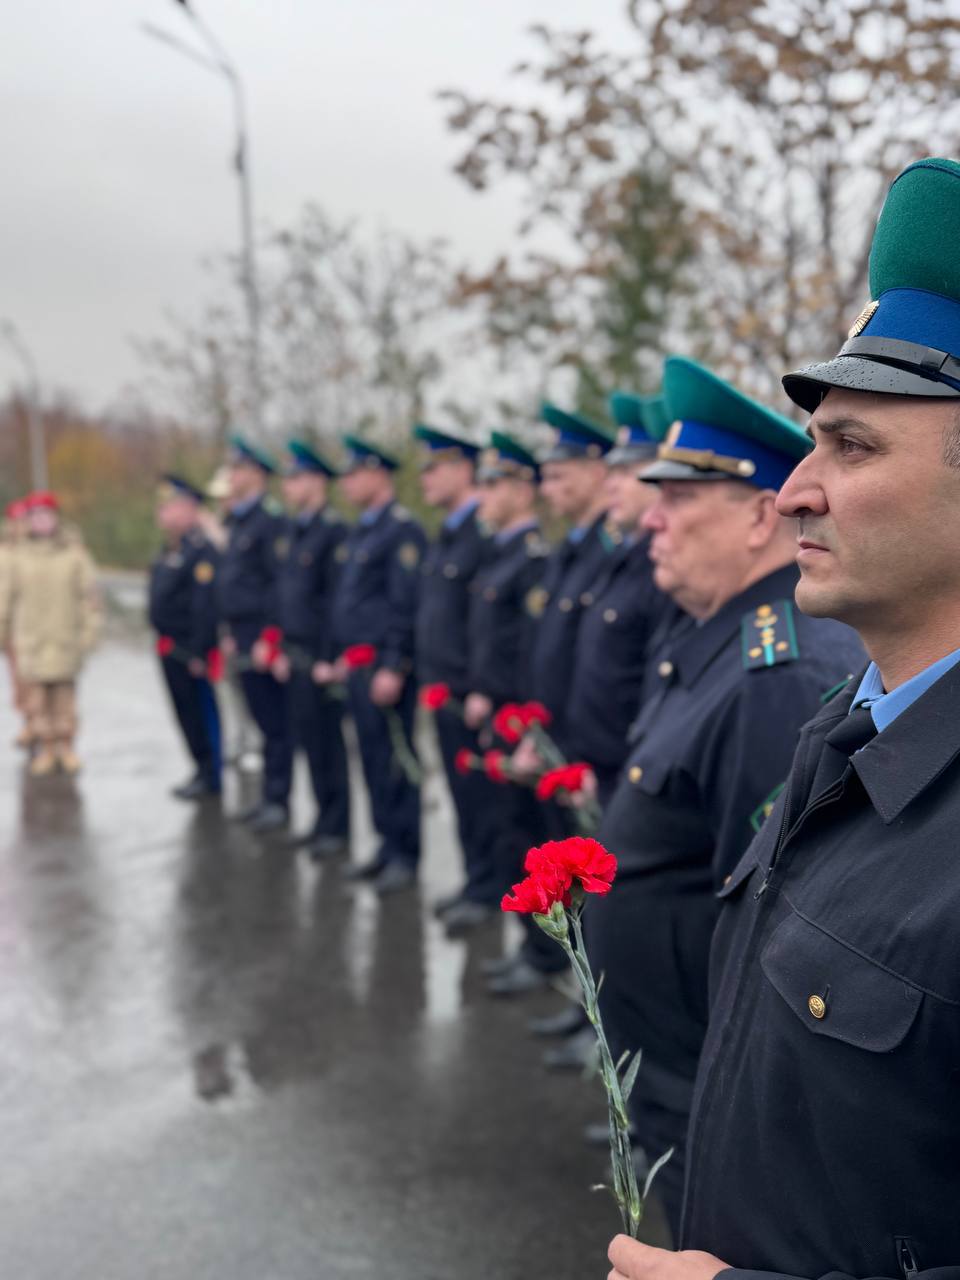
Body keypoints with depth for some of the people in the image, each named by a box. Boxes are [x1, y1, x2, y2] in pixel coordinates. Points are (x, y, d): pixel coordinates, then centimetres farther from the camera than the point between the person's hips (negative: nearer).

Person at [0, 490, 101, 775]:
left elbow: (89, 594, 2)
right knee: (36, 693, -1)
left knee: (65, 692, 4)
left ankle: (66, 747, 15)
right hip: (29, 638, 1)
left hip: (65, 637, -1)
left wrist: (89, 629, -2)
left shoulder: (74, 553, 1)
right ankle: (45, 749, 8)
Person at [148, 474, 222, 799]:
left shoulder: (201, 551, -18)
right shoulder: (170, 550, 13)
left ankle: (211, 777, 13)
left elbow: (206, 605, -23)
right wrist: (164, 644, 17)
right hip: (170, 649, 10)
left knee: (202, 712, 1)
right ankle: (202, 769, 29)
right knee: (185, 711, 17)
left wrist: (198, 652, -24)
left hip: (190, 650, -10)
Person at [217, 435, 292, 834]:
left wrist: (268, 638, -20)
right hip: (243, 641, 9)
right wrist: (231, 632, 18)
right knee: (263, 721, 14)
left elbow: (281, 583, -18)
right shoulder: (237, 524, 17)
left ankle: (278, 801, 4)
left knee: (276, 723, -2)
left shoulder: (270, 523, -13)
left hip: (261, 642, -9)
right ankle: (269, 797, 21)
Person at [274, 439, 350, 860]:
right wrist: (283, 649, 14)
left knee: (327, 741, -1)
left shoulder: (333, 531, -13)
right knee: (307, 737, 13)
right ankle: (324, 820, 24)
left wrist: (328, 658, -18)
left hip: (319, 656, -8)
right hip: (296, 655, 9)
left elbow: (336, 599, -17)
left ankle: (337, 829, 9)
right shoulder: (296, 530, 14)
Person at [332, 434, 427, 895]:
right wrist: (343, 655, 19)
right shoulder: (360, 532, 16)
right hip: (358, 664, 9)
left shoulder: (402, 530, -13)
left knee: (395, 758, -3)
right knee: (372, 756, 14)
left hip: (386, 666, -9)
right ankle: (387, 844, 24)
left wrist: (393, 668, -20)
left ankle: (405, 855, 6)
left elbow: (406, 603, -18)